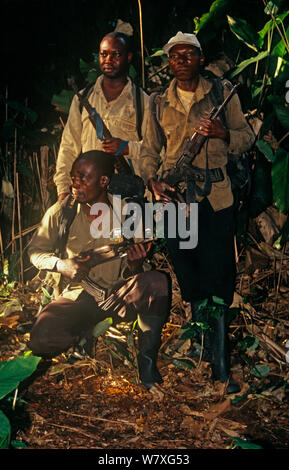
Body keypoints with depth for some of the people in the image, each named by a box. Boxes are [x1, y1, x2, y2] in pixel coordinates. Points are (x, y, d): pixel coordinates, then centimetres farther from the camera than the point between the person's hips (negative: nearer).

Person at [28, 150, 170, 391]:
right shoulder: (61, 212, -4)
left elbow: (129, 274, 1)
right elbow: (35, 250, 8)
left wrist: (134, 265, -24)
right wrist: (61, 264, -13)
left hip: (118, 294, 0)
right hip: (79, 294, 1)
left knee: (157, 281, -32)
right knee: (43, 340, -28)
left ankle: (147, 360, -14)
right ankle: (89, 331, 6)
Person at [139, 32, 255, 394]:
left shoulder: (222, 92, 6)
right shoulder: (159, 103, 11)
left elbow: (246, 137, 7)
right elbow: (149, 150, 14)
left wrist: (223, 133, -14)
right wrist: (152, 180, -4)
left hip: (215, 197, -2)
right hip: (174, 196, 2)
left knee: (217, 274, -3)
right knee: (188, 275, 6)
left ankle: (220, 364, 5)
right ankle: (202, 345, 27)